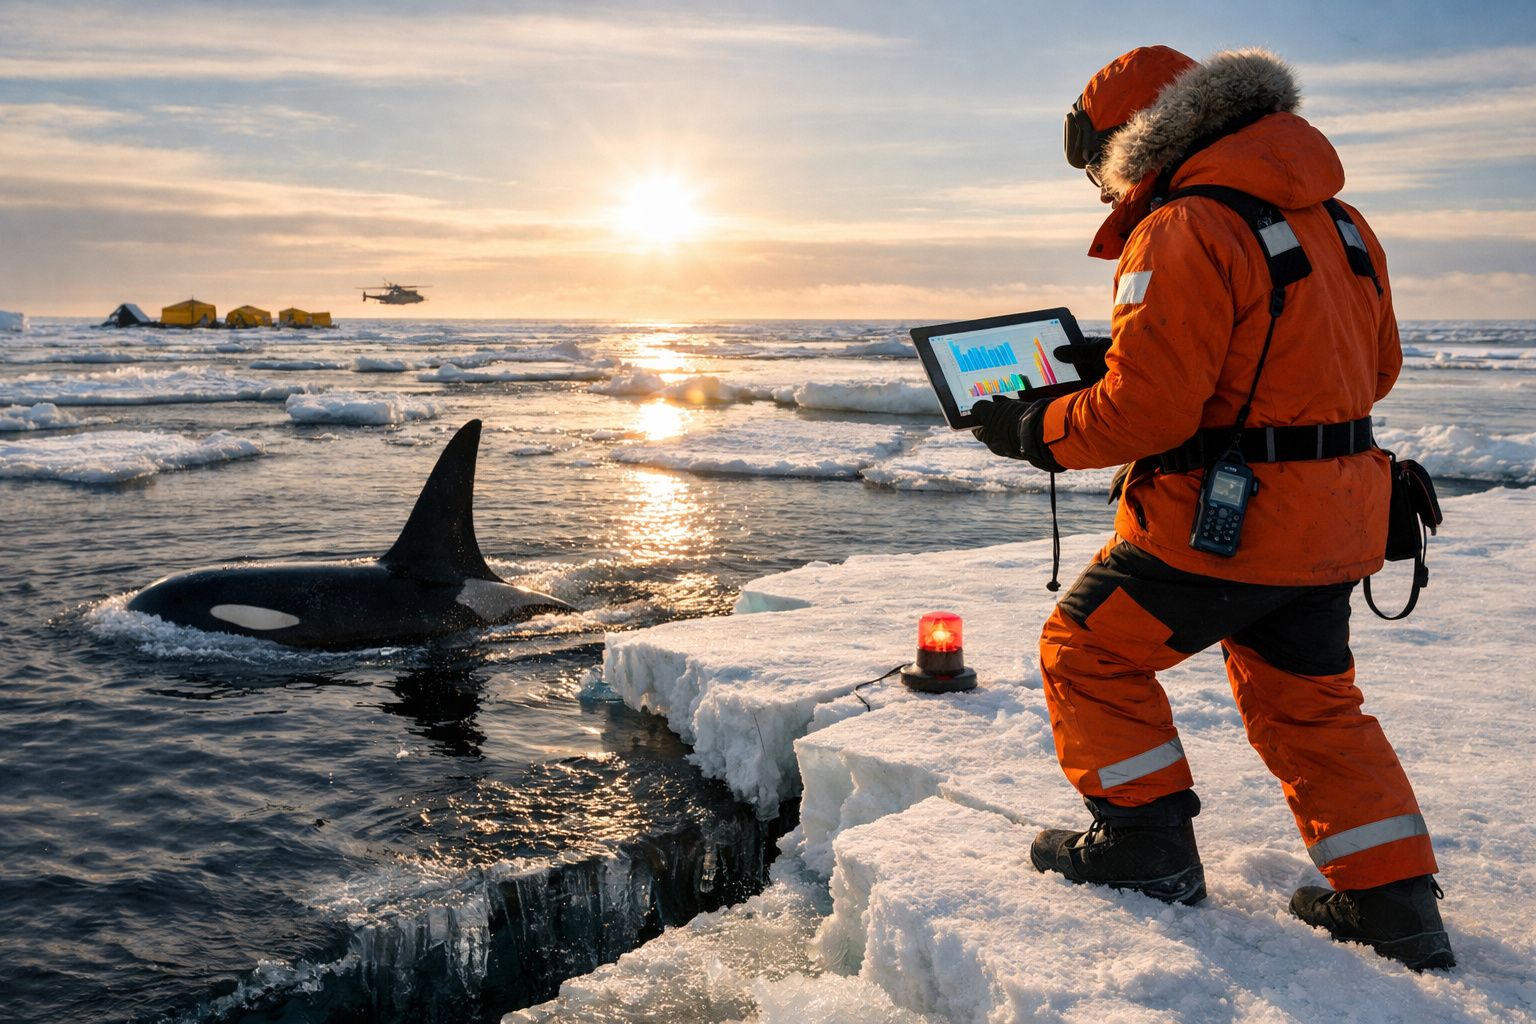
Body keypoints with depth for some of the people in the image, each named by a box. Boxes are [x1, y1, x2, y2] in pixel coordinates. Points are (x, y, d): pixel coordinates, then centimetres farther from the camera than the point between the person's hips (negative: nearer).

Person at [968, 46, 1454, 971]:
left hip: (1224, 516, -8)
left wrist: (1033, 432, -5)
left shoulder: (1182, 233, -17)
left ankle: (1150, 845, 15)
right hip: (1337, 519, 9)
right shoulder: (1337, 218, 11)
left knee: (1088, 652, 10)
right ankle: (1396, 906, 24)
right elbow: (1373, 369, 17)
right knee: (1308, 702, 21)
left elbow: (1145, 410, -22)